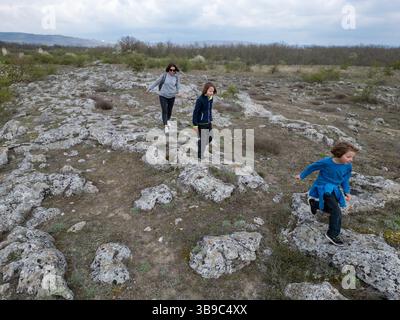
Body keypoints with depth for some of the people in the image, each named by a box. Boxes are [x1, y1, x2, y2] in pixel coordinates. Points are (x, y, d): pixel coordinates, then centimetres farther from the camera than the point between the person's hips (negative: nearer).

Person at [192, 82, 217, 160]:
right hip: (201, 124, -8)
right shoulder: (200, 99, -20)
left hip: (208, 123, 8)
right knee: (202, 140, 1)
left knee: (209, 138, 19)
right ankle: (200, 156, 16)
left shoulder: (211, 98, 3)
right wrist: (195, 124, -17)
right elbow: (195, 112, -17)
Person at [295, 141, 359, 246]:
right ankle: (332, 234, -1)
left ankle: (314, 202, 46)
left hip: (334, 190, 7)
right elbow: (312, 167, -7)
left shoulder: (348, 166, -9)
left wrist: (347, 192, -6)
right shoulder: (326, 162, -24)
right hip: (323, 188, -7)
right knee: (336, 212, -16)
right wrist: (302, 175, 4)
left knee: (331, 209, 24)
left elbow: (345, 180, 6)